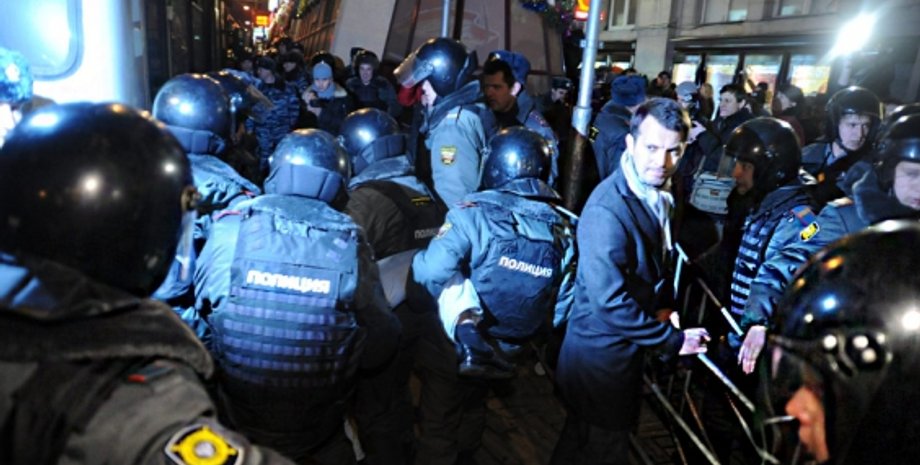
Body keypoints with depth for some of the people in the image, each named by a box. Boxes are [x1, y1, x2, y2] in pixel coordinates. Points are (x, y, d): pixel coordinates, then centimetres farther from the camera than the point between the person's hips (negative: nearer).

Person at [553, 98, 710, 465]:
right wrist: (672, 340, -21)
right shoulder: (608, 210, -29)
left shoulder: (658, 194, 2)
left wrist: (663, 306, 1)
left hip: (625, 348, 8)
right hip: (601, 355, -8)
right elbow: (609, 300, -31)